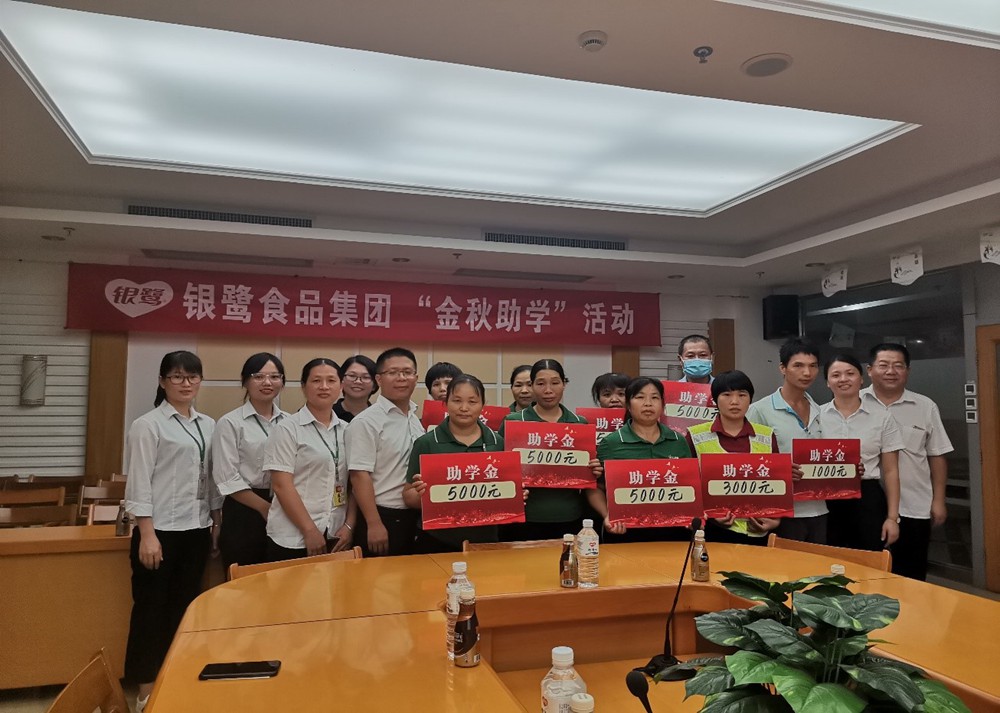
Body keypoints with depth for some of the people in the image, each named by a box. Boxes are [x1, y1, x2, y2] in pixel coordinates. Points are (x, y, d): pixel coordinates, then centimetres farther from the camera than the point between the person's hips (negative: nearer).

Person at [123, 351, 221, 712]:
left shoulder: (208, 425, 9)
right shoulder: (148, 425, -7)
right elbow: (138, 482, -11)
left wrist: (217, 522, 11)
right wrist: (147, 534, -16)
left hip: (197, 530, 6)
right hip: (161, 530, -5)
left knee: (184, 607, 13)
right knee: (151, 609, 4)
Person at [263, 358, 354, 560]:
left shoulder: (347, 431, 7)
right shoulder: (288, 429, -6)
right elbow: (281, 485, -11)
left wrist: (349, 526, -3)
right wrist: (310, 531, -13)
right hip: (293, 538, -4)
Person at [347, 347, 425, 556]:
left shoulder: (418, 420, 10)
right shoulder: (366, 421, -11)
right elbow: (360, 475, -16)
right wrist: (374, 524, -19)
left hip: (415, 517, 7)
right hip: (383, 516, -7)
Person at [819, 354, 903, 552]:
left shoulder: (882, 417, 2)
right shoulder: (816, 415, 2)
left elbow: (890, 471, 3)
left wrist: (892, 517, -1)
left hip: (868, 500, 0)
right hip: (826, 501, 0)